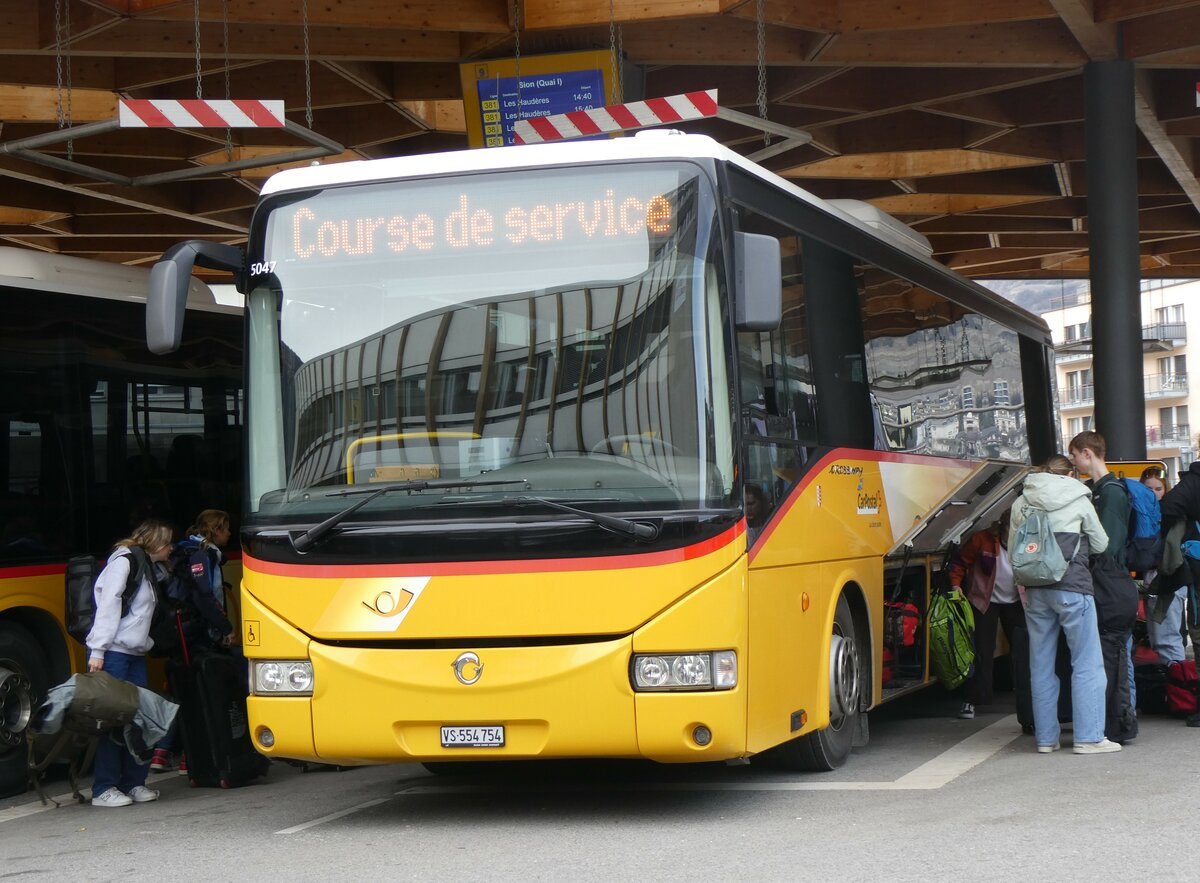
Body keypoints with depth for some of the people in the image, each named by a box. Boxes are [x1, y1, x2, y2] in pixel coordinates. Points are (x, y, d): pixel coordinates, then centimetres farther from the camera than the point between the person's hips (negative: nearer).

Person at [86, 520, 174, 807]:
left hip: (135, 654, 9)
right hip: (113, 653, -9)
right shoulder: (124, 561, -6)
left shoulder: (147, 568, 22)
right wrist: (97, 650, -20)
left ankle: (133, 783, 12)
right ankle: (104, 789, -6)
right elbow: (108, 605, -14)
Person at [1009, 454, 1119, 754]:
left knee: (1041, 665, 9)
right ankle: (1089, 737, -3)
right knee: (1086, 663, 0)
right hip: (1072, 587, -4)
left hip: (1035, 591, 4)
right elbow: (1101, 544, 9)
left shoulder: (1021, 504, 9)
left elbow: (1013, 551, 11)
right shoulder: (1077, 499, 0)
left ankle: (1045, 737, 11)